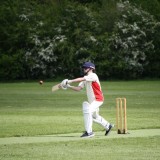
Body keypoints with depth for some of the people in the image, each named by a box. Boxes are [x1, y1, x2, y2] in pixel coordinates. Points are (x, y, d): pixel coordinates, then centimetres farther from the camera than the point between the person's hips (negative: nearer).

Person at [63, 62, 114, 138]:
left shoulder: (93, 76, -16)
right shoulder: (86, 78, 9)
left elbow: (82, 79, -30)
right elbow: (78, 88, 3)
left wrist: (70, 81, -32)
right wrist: (69, 86, -12)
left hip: (97, 99, -10)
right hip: (91, 100, 10)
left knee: (87, 111, -26)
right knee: (94, 116, 22)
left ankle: (89, 132, -24)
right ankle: (107, 126, 43)